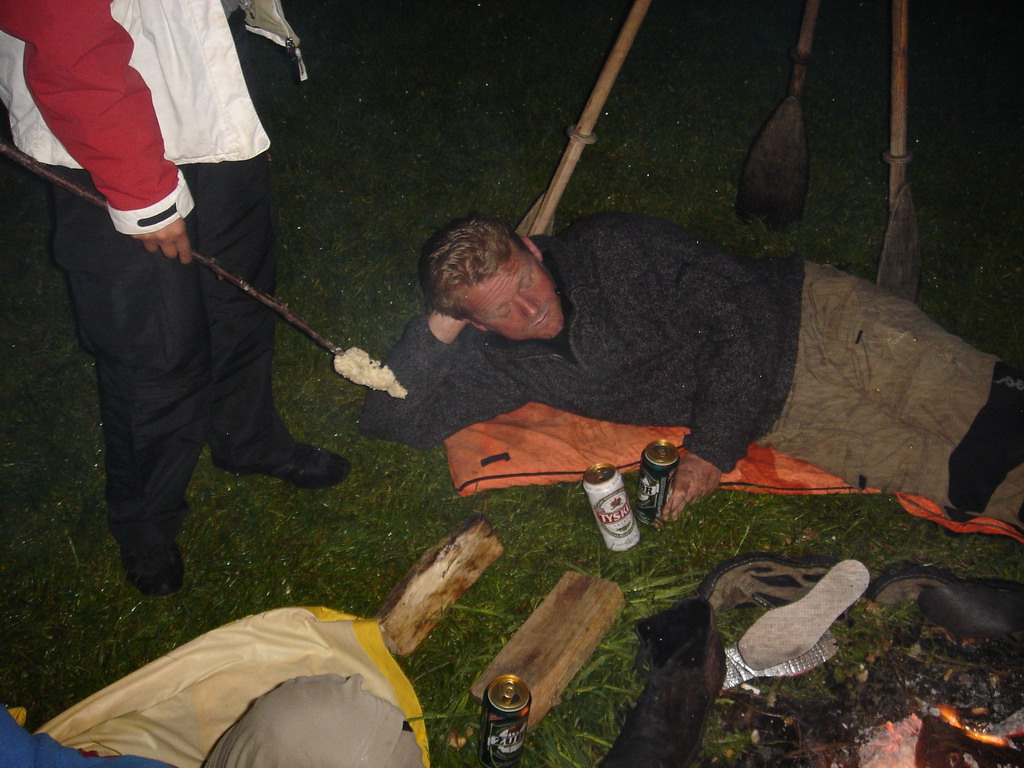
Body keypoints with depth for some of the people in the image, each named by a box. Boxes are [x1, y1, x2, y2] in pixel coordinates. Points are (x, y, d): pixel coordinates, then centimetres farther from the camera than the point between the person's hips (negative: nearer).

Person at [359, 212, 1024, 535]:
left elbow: (742, 311, -17)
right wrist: (438, 330, -17)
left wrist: (712, 449, -20)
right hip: (778, 421, 3)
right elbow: (395, 420, -3)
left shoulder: (614, 247, -17)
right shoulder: (501, 362, -4)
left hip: (809, 317, -2)